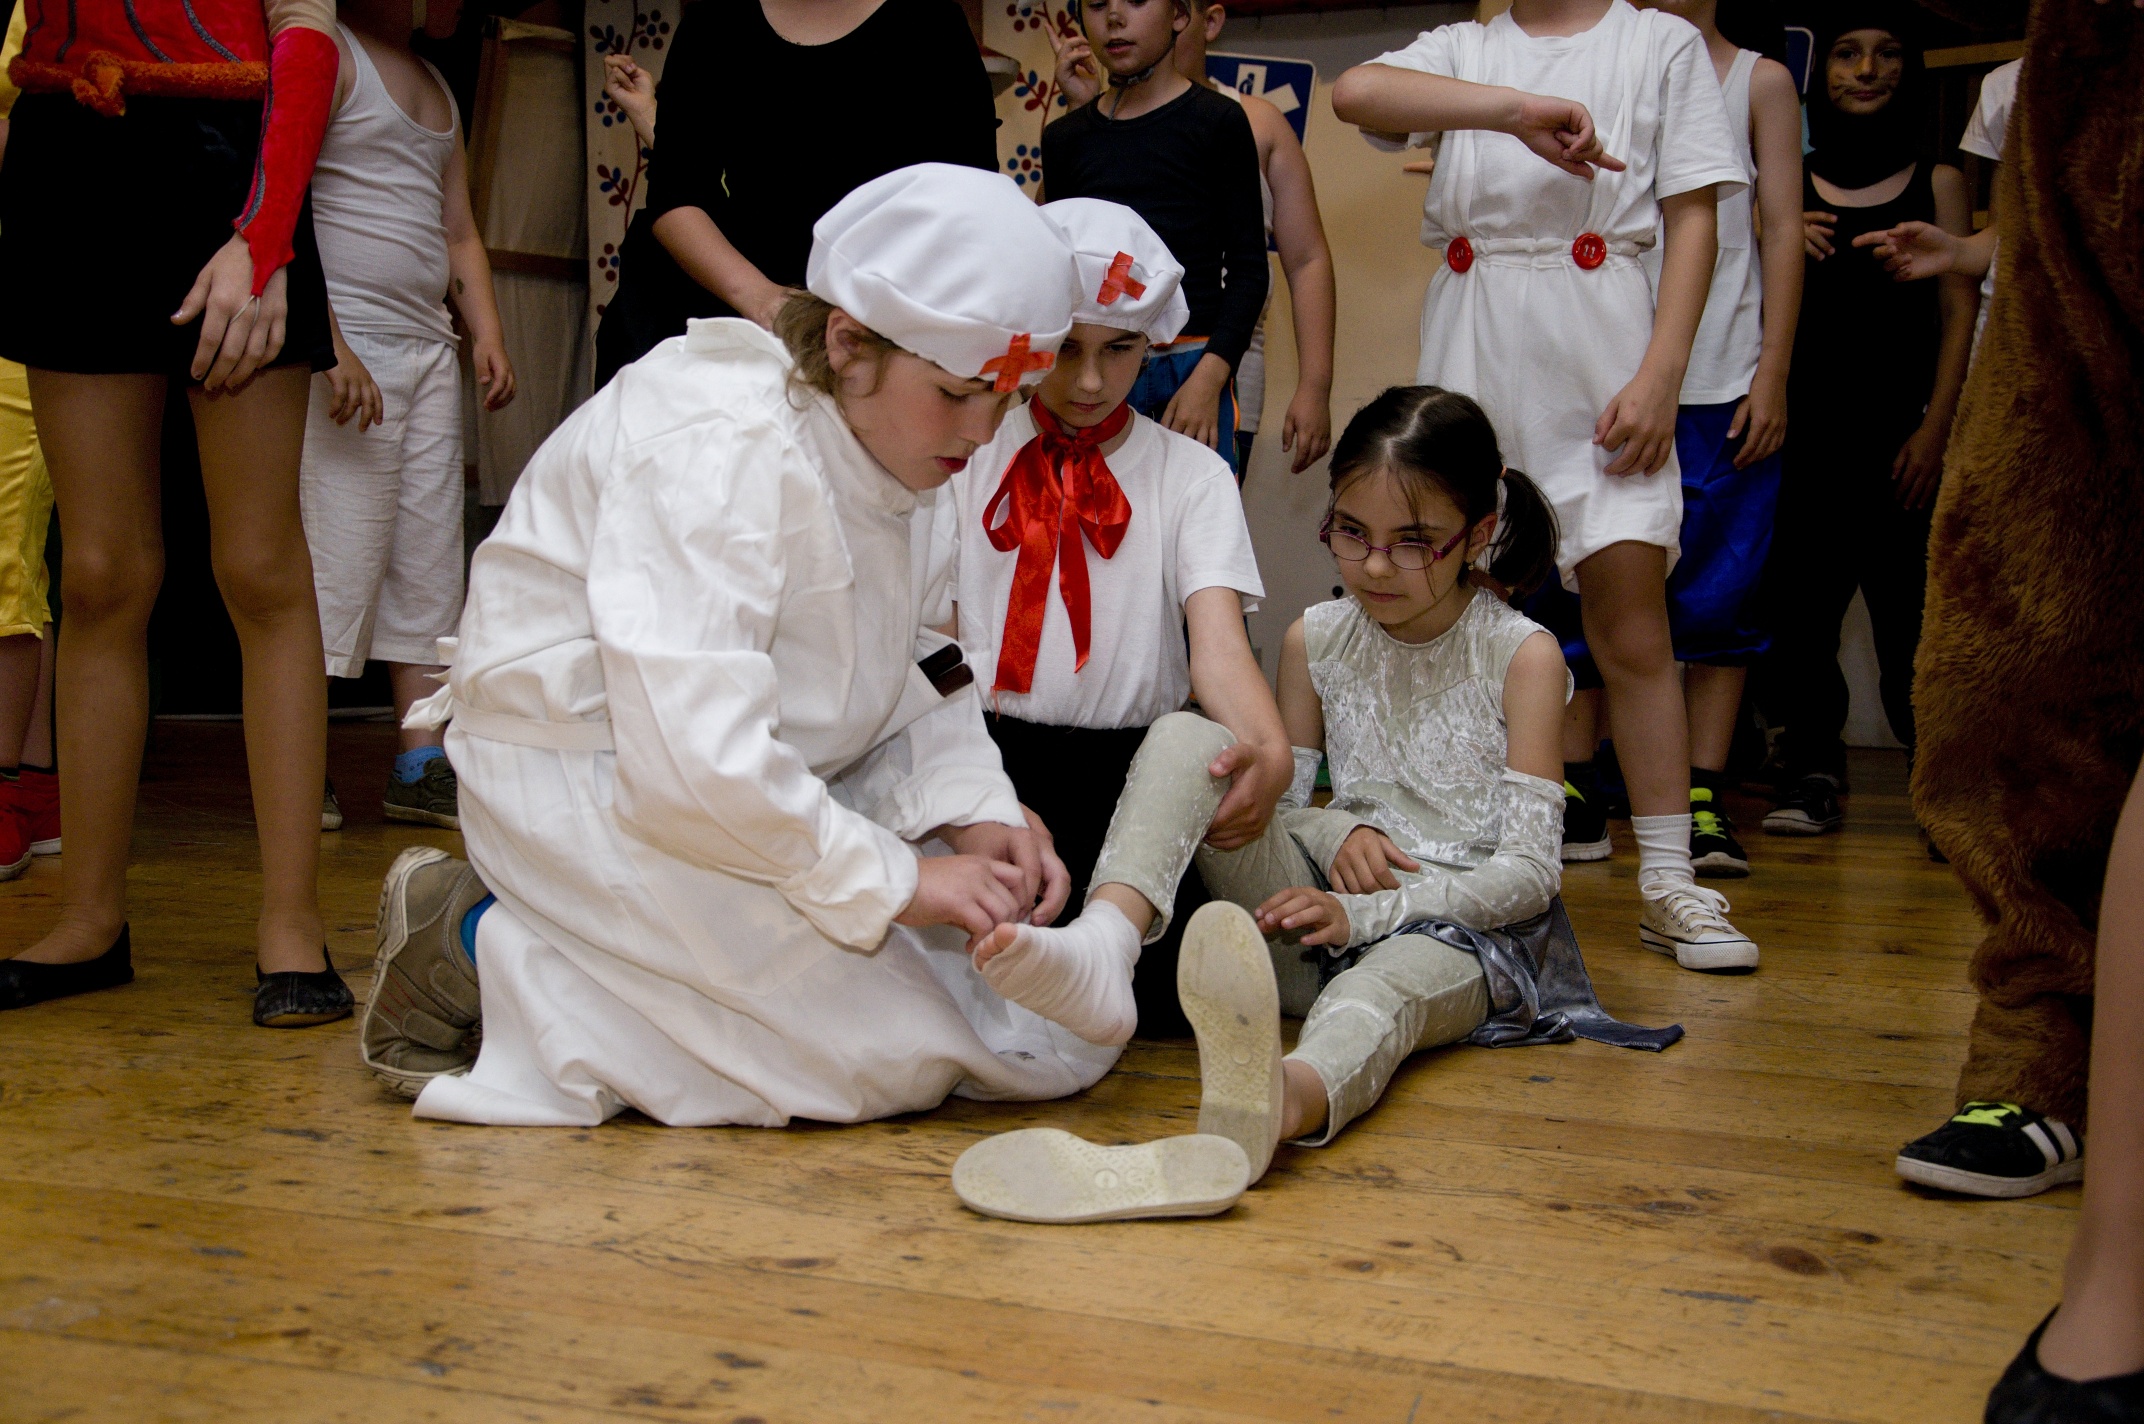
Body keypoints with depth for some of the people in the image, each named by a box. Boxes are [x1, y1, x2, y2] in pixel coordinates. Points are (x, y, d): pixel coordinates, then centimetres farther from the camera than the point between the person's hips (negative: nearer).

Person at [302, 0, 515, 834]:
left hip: (430, 352, 9)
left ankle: (422, 765, 8)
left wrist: (486, 332, 9)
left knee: (429, 556, 5)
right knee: (333, 552, -10)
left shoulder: (436, 86, 22)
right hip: (344, 346, -9)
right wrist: (328, 343, -23)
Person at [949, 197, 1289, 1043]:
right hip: (985, 760, 2)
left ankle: (1108, 933, -58)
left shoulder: (1191, 477, 12)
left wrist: (1271, 751, -29)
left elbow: (1217, 641, -4)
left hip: (1131, 780, -2)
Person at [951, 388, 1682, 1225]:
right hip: (1326, 909, 4)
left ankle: (1295, 1095, -79)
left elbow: (1530, 871, -9)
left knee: (1386, 980, -43)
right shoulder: (1315, 641, 10)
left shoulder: (1523, 655, -3)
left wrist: (1365, 914, -20)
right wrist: (1334, 831, -11)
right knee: (1186, 738, -20)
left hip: (1466, 930, -3)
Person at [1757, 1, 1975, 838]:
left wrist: (1935, 430, -6)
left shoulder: (1935, 181, 10)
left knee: (1908, 607, -4)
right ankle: (1814, 776, 3)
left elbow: (1959, 312, 4)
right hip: (1806, 430, 1)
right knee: (1800, 604, -3)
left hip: (1899, 430, -1)